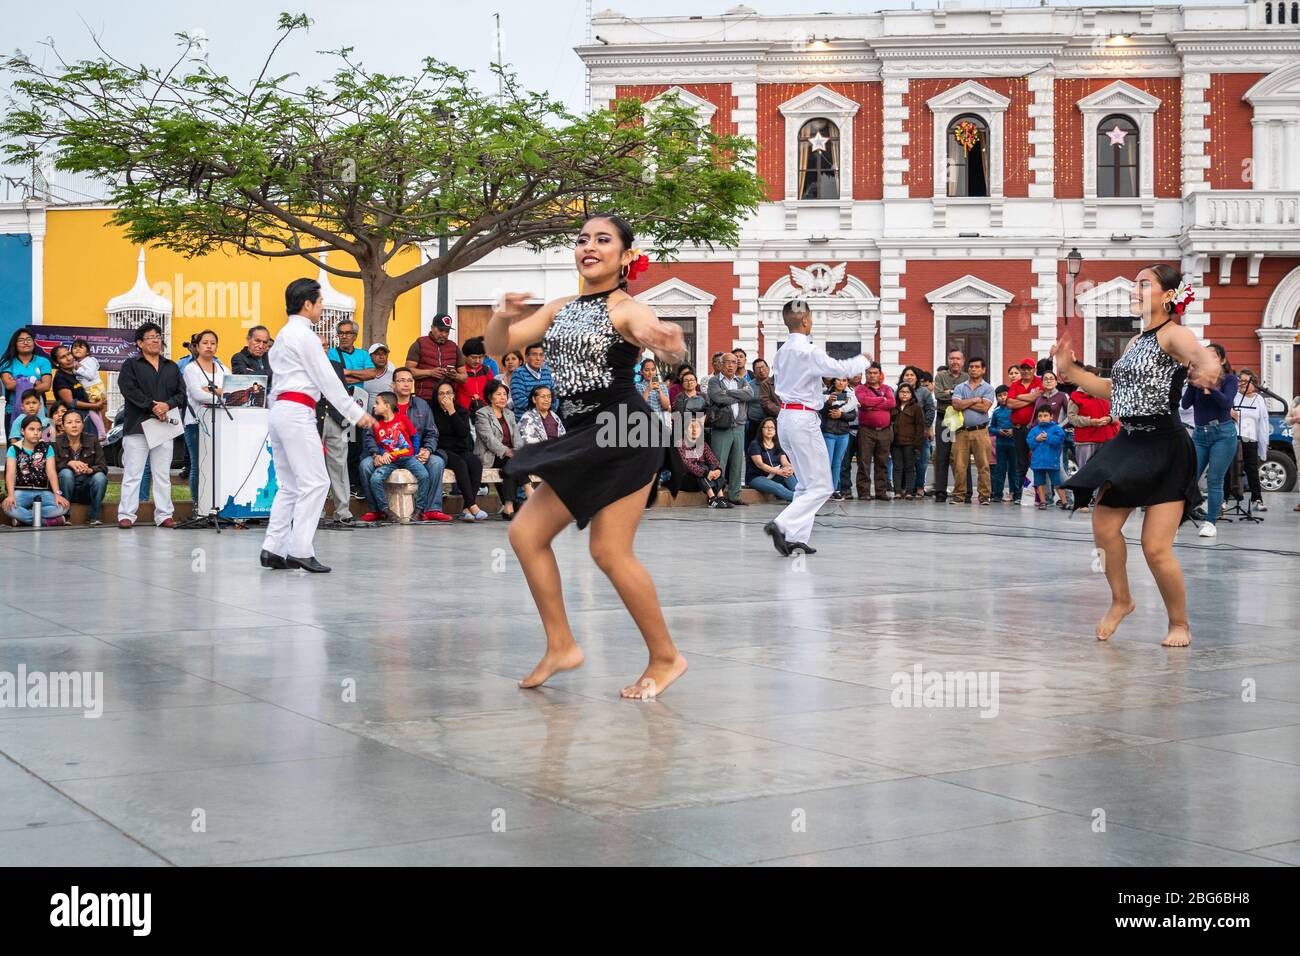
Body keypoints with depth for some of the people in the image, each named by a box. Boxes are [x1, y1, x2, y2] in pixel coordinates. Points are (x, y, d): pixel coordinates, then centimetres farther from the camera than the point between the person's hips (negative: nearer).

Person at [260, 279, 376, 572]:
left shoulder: (284, 335, 21)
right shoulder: (305, 335, -9)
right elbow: (327, 379, -12)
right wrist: (356, 413, -10)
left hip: (279, 409, 10)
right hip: (297, 412, -10)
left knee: (290, 486, 11)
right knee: (315, 482, -9)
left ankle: (273, 549, 7)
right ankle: (300, 550, -13)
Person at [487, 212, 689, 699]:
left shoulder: (627, 310, -9)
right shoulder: (560, 308, 12)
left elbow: (671, 346, -29)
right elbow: (498, 346, 11)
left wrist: (668, 343, -55)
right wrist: (504, 316, -12)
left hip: (624, 436, -8)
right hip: (581, 438, 8)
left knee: (610, 550, -9)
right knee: (526, 533, 5)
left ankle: (666, 657, 5)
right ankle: (561, 646, 14)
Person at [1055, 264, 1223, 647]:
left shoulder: (1173, 333, -11)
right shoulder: (1135, 341, 14)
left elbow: (1203, 356, -33)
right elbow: (1112, 389, 24)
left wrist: (1206, 368, -57)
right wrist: (1069, 370, 16)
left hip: (1165, 449, -8)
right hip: (1128, 444, 8)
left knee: (1156, 547, -7)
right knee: (1103, 526, 3)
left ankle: (1179, 623, 13)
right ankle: (1120, 600, 26)